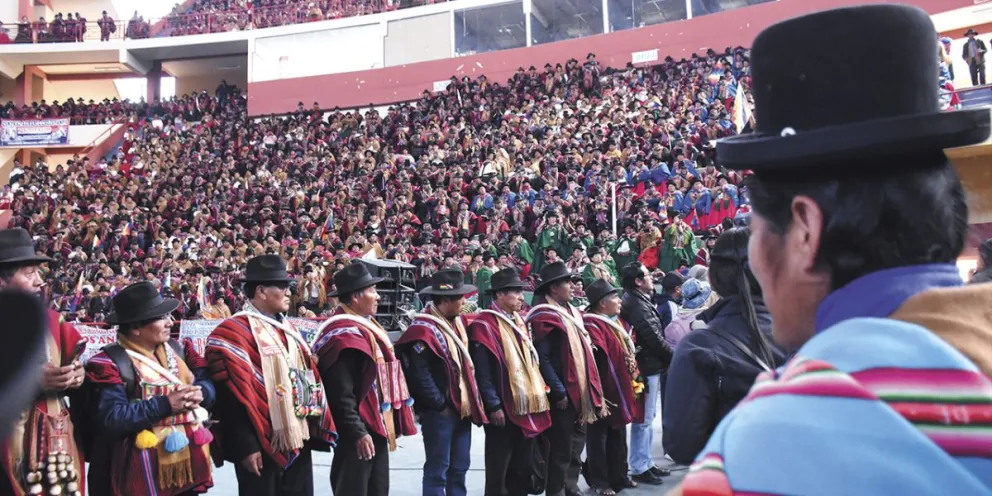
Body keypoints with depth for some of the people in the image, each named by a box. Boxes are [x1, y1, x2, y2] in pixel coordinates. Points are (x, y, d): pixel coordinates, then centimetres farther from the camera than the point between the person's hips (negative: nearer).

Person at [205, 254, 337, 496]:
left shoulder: (287, 328, 14)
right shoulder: (235, 332, -13)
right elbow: (232, 397, -17)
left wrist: (317, 427, 13)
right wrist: (246, 447, -20)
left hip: (297, 439, 8)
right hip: (261, 444, -8)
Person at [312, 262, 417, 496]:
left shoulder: (367, 325, 14)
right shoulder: (344, 333, -18)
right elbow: (341, 393, -23)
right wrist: (357, 432, -24)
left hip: (376, 427, 10)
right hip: (358, 433, -10)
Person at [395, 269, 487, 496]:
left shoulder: (458, 322, 10)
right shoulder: (424, 329, -17)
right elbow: (419, 375, -21)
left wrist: (471, 402, 10)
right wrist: (440, 405, -16)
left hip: (462, 408, 8)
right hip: (439, 412, -8)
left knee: (459, 468, 15)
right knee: (437, 470, 0)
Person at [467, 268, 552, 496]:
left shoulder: (518, 321, 14)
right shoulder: (484, 324, -13)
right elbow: (482, 371, -16)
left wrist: (538, 396, 15)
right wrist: (493, 406, -19)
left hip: (526, 406, 8)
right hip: (503, 408, -8)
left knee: (522, 467, 15)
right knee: (498, 470, 3)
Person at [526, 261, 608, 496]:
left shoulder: (572, 311, 14)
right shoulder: (544, 317, -14)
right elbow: (543, 359, -19)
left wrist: (589, 389, 14)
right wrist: (559, 392, -19)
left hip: (580, 391, 9)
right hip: (563, 395, -8)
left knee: (576, 446, 15)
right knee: (561, 449, -1)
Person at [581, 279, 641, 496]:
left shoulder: (617, 321, 13)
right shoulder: (592, 325, -18)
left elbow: (628, 351, 20)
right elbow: (596, 357, -27)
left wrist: (633, 378, 10)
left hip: (620, 388, 9)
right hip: (603, 391, -9)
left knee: (618, 436, 17)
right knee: (599, 437, 1)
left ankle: (618, 475, 28)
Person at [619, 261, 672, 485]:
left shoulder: (638, 301, 13)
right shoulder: (638, 305, -19)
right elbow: (655, 339, -20)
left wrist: (669, 357, 10)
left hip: (650, 366, 10)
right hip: (647, 368, -10)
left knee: (648, 418, 17)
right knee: (643, 419, -2)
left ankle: (646, 463, 26)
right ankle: (639, 468, 6)